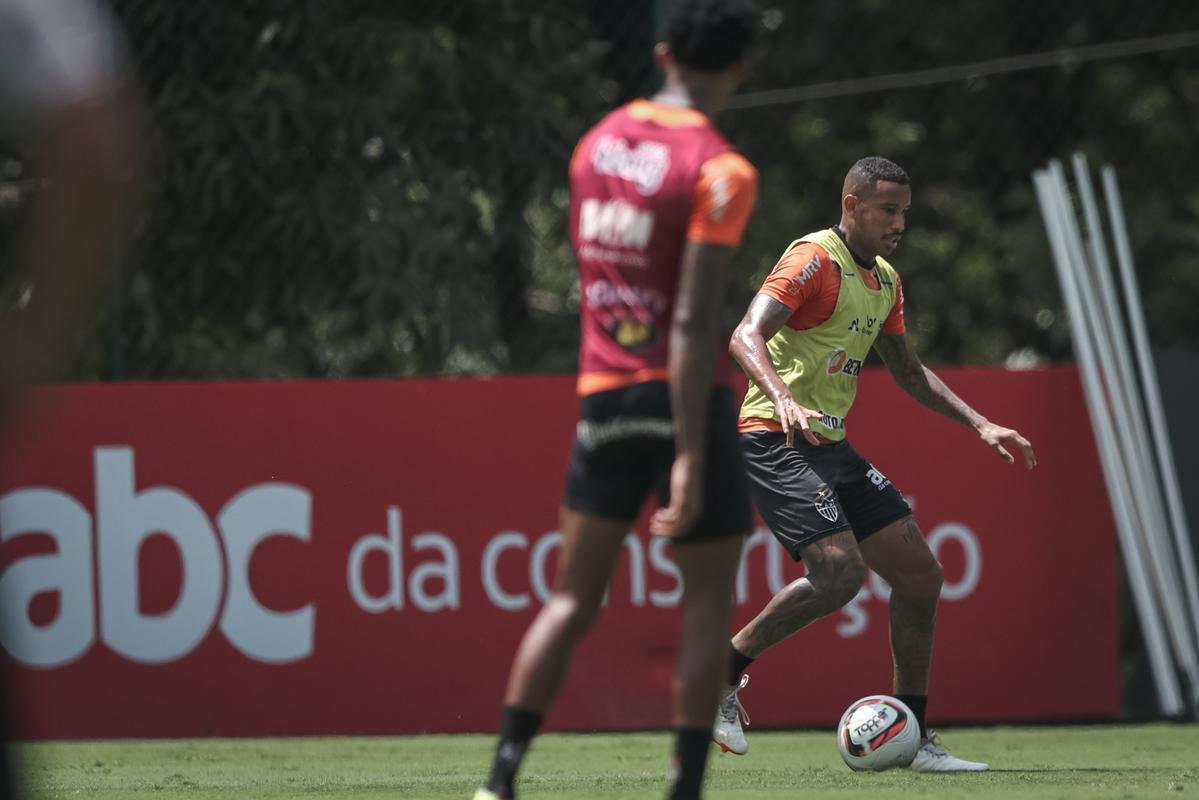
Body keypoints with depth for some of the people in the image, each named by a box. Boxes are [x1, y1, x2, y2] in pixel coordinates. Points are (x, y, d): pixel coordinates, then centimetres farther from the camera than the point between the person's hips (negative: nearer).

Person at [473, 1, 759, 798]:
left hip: (603, 395, 5)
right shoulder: (719, 171, -12)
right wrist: (691, 458, -20)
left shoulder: (599, 142, 8)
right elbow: (694, 322, -18)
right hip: (686, 399, -5)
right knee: (709, 597, 5)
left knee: (573, 597, 10)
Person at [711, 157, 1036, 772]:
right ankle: (720, 674, -9)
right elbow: (746, 338, -24)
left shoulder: (886, 282, 16)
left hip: (830, 445, 9)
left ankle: (913, 738, 12)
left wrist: (979, 424, 21)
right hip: (775, 441, -9)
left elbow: (909, 373, 29)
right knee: (840, 570, -25)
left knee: (919, 574, 5)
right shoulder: (814, 259, -12)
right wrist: (783, 400, -41)